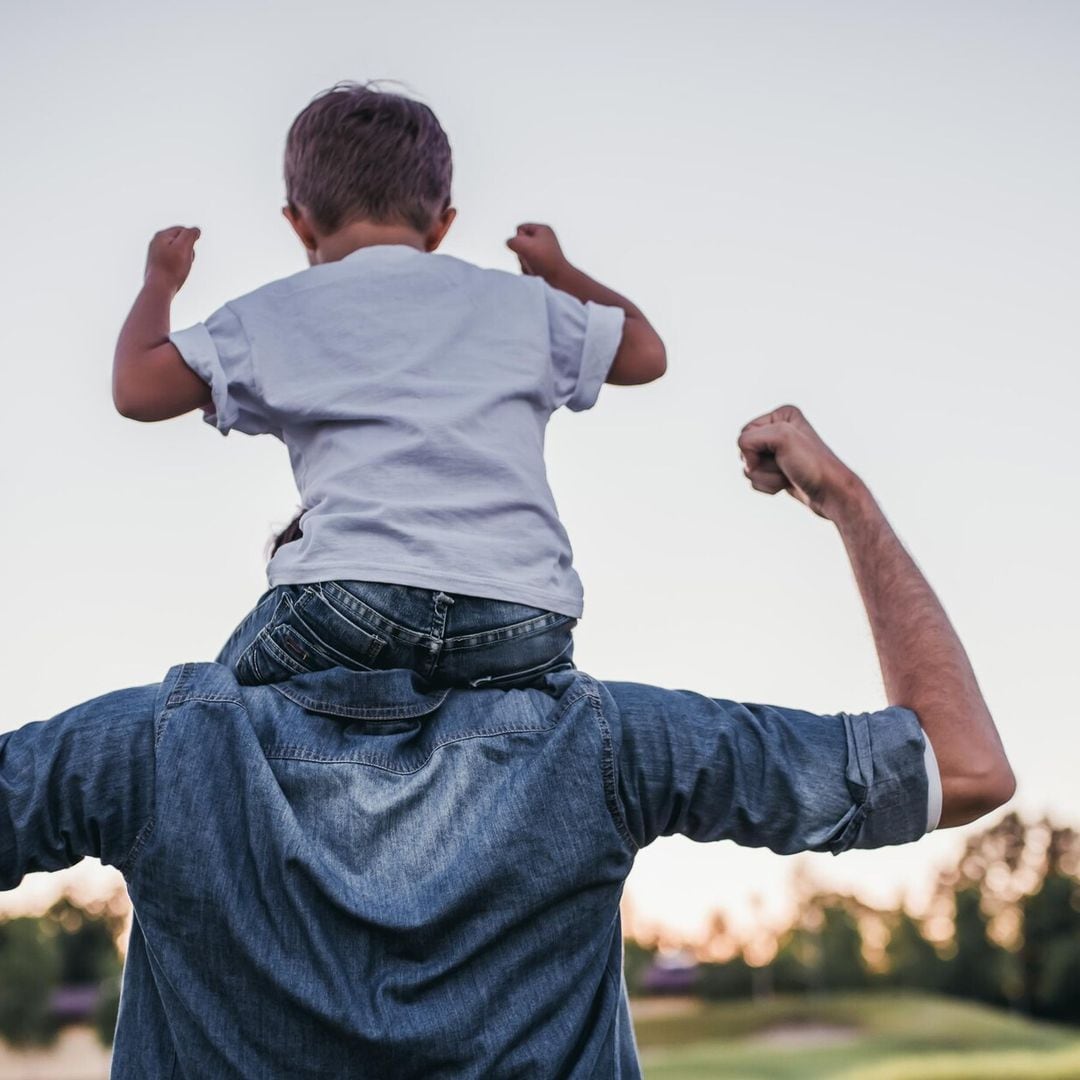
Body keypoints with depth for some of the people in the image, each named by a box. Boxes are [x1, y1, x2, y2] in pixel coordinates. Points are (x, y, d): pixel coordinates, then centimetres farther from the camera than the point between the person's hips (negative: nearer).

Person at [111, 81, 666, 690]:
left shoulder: (277, 315, 16)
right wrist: (560, 273, 53)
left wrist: (160, 282, 36)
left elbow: (136, 389, 16)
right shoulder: (519, 301, 22)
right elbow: (645, 352, 34)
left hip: (355, 599, -1)